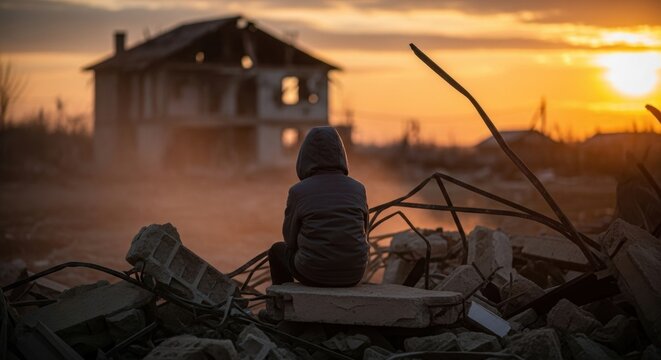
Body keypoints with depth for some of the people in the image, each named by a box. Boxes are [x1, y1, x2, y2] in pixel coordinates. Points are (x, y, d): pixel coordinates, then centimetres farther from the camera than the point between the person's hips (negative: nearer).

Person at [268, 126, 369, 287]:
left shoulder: (298, 191, -8)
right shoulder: (358, 189, 0)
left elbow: (290, 239, 3)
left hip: (313, 271, -3)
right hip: (352, 273, 3)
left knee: (278, 251, 31)